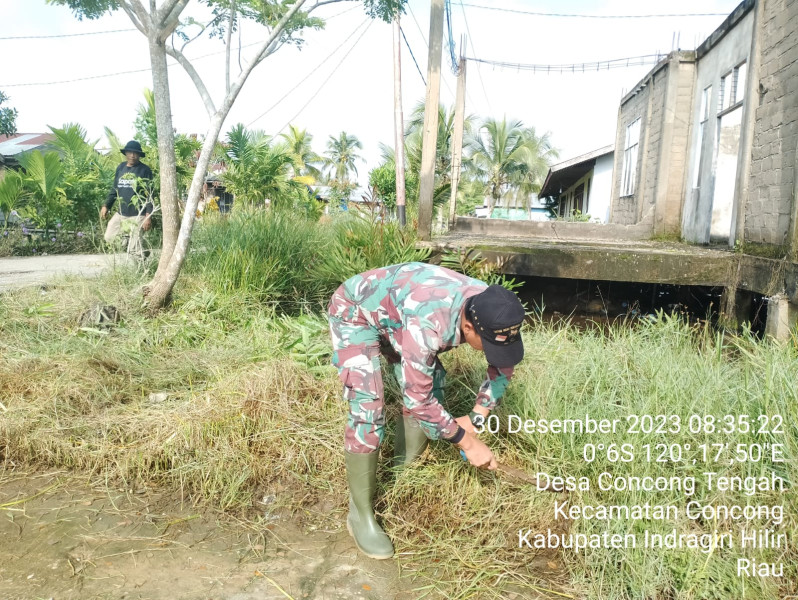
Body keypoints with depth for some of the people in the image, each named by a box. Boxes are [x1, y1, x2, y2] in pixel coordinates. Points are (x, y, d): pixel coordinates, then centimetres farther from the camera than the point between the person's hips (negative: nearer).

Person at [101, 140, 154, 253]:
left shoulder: (145, 170, -6)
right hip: (120, 214, 6)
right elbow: (115, 189, 19)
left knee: (134, 248, -5)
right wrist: (106, 206, 11)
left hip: (137, 215, -6)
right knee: (109, 238, 8)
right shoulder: (120, 167, 11)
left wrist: (148, 216, -16)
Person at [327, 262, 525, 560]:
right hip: (354, 311, -7)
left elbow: (502, 367, -1)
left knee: (433, 388, 3)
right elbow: (417, 400, -33)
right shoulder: (427, 324, -44)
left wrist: (475, 418, -9)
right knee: (368, 411, -19)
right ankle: (360, 514, -3)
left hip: (394, 313, 7)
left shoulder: (492, 312, -21)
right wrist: (467, 441, -23)